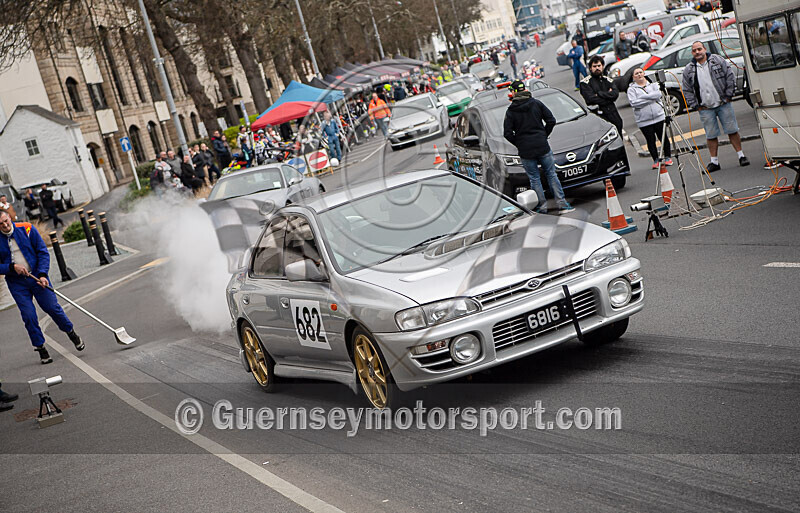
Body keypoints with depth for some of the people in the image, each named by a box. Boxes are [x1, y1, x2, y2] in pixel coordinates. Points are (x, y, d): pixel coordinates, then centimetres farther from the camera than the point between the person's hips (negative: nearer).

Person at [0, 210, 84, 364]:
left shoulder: (27, 229, -7)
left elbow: (43, 252, -4)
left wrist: (42, 275, -14)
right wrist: (12, 267, -20)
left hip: (37, 276, 0)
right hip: (16, 283, 0)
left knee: (52, 307, -1)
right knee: (29, 315, -4)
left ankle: (71, 333, 23)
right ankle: (40, 348, 10)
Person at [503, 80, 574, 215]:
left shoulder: (511, 111, -3)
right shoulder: (536, 103, 2)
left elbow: (507, 133, -9)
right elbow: (551, 120, 0)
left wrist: (519, 144, 5)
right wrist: (544, 136, 11)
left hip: (526, 152, -1)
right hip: (543, 147, 1)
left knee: (534, 179, 9)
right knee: (551, 175, 10)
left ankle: (542, 206, 9)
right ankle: (562, 204, 8)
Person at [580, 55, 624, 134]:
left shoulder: (607, 80, 17)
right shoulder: (585, 82, 2)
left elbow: (615, 93, 0)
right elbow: (591, 99, -12)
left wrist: (599, 94, -11)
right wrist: (608, 95, -3)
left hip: (613, 113, 5)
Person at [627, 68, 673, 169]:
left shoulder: (652, 84, 12)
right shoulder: (631, 89, 5)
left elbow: (658, 94, -7)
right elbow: (634, 103, -10)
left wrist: (643, 97, -13)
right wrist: (651, 98, -10)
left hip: (659, 116, 1)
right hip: (644, 121, -1)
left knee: (663, 138, 4)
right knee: (651, 141, 0)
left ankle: (668, 157, 18)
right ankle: (656, 160, 11)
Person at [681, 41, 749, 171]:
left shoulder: (718, 60, 2)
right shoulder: (688, 70, 5)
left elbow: (730, 77, 2)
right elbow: (687, 91, 8)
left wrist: (728, 96, -3)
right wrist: (695, 105, -1)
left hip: (724, 104, -1)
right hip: (705, 108, 1)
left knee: (732, 131, 2)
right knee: (711, 135, 2)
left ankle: (741, 155, 13)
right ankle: (714, 162, 10)